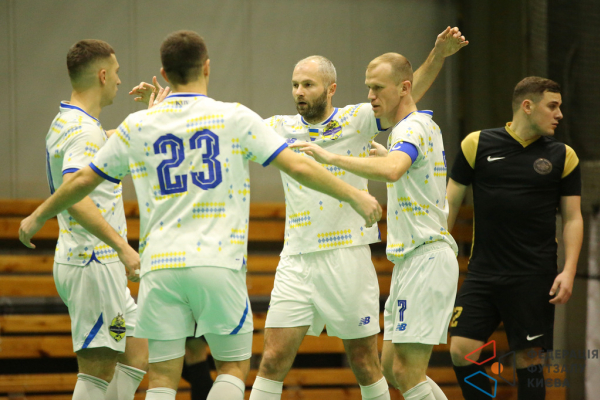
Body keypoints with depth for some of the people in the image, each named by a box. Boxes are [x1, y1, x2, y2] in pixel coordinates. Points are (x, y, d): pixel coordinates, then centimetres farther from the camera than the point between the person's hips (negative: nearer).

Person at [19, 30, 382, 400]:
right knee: (234, 367, 12)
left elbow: (84, 181, 16)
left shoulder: (137, 126, 8)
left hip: (161, 266, 2)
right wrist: (355, 196, 9)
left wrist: (39, 217, 32)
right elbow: (298, 167, -2)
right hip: (218, 264, -2)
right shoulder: (234, 118, 1)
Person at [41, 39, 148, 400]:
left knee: (139, 354, 13)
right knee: (97, 371, -7)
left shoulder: (67, 123, 15)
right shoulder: (83, 131, -17)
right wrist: (123, 246, -35)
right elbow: (73, 195, -31)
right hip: (93, 264, -10)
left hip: (98, 264, 10)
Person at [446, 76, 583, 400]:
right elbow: (451, 201, 9)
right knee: (462, 351, -8)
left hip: (534, 277, -1)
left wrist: (569, 271, -6)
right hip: (483, 272, 1)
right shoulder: (477, 144, 2)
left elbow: (573, 218, 6)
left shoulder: (563, 157, 4)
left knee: (528, 359, -1)